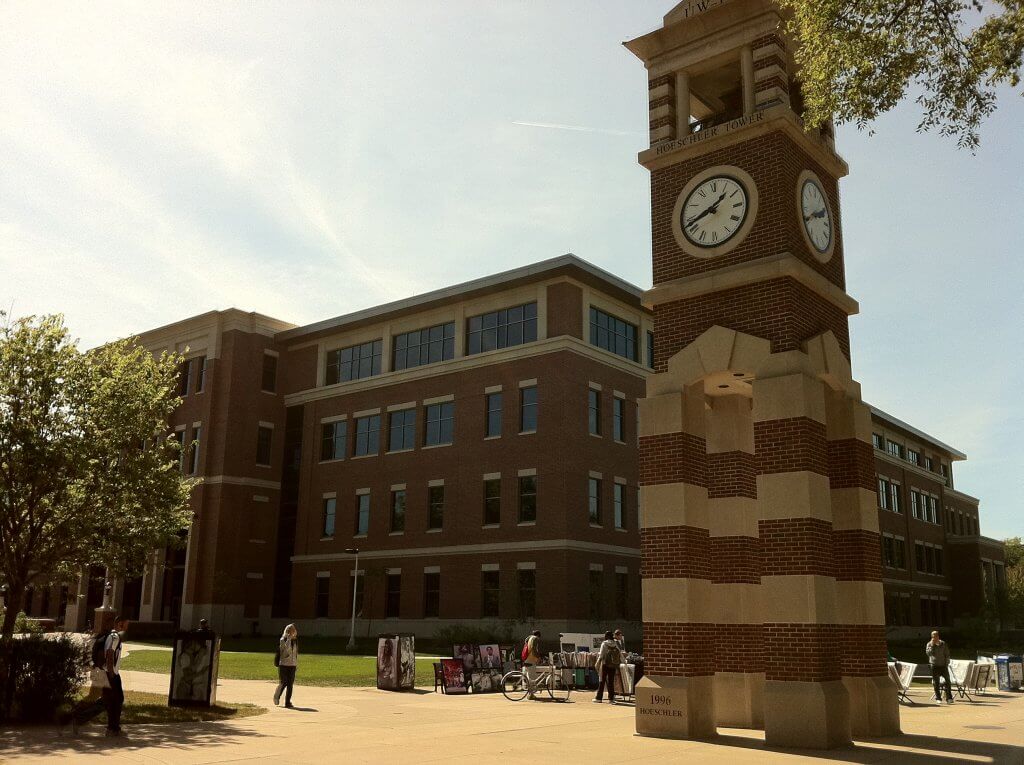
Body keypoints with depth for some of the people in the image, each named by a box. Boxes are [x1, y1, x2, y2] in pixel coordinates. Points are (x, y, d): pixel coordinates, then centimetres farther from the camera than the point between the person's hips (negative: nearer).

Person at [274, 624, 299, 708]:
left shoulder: (295, 641, 10)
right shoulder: (283, 640, -6)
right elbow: (287, 648, -23)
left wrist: (297, 664, 16)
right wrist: (289, 638, -21)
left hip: (292, 665, 5)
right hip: (284, 664, -5)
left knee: (290, 684, 1)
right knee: (283, 683, -5)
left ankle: (287, 702, 5)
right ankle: (277, 696, 22)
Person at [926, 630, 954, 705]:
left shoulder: (943, 644, 6)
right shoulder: (929, 644, 2)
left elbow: (947, 654, 9)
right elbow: (928, 653, -14)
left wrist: (947, 663, 1)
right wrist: (932, 645, -17)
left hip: (943, 665, 1)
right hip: (935, 666, -1)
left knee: (948, 681, -4)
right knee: (936, 683, 2)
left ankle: (949, 698, 4)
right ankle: (938, 698, 10)